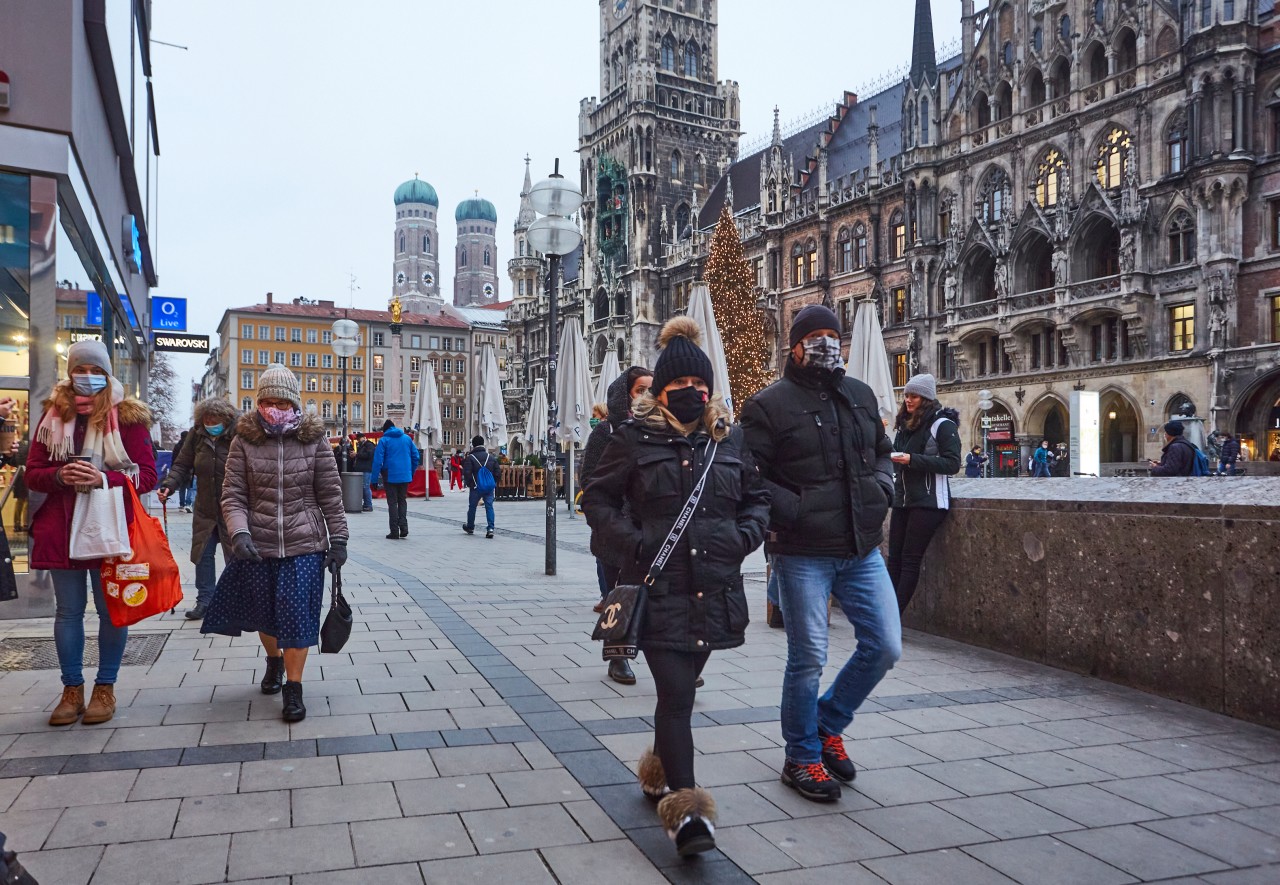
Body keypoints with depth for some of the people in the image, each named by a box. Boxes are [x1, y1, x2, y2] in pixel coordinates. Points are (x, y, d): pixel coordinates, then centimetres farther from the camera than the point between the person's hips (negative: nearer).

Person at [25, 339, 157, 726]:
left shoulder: (127, 416, -2)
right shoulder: (54, 415, 7)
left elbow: (147, 475, -6)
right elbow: (33, 473, 7)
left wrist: (104, 479, -21)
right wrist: (59, 476, -15)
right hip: (62, 530, 3)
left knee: (111, 610, 4)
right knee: (68, 611, 9)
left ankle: (105, 688, 17)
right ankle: (72, 690, 20)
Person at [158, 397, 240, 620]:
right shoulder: (196, 435, 1)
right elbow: (182, 465, 5)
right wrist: (169, 486, -12)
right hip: (205, 508, 5)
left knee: (235, 556, 4)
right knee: (203, 554, 9)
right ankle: (204, 600, 22)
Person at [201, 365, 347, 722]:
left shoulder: (314, 440, -1)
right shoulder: (245, 441, 1)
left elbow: (331, 496, 2)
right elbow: (232, 495, -2)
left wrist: (338, 539, 0)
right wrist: (239, 533, -19)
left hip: (304, 545, -2)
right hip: (257, 545, 2)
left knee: (297, 614, -5)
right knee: (263, 612, 15)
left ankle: (293, 688, 8)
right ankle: (274, 659, 45)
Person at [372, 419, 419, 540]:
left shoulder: (384, 440, -5)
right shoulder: (407, 438, 6)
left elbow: (378, 460, -11)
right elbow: (415, 456, 7)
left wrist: (375, 477, -7)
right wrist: (411, 472, 16)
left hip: (390, 476, -3)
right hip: (405, 476, 3)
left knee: (392, 503, 4)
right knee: (402, 500, 15)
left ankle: (394, 531, 3)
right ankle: (403, 527, 1)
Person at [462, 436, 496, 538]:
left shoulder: (470, 457, -8)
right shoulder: (490, 457, 5)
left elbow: (466, 472, -15)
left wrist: (467, 483, 0)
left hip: (476, 487, -2)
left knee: (472, 507, 15)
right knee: (489, 507, 0)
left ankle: (470, 527, 29)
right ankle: (490, 528, -13)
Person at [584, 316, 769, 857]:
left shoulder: (730, 438, 8)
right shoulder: (635, 437, -2)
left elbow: (757, 497, 18)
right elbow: (598, 497, 3)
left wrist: (745, 535, 0)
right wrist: (632, 542, -10)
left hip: (715, 588, 4)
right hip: (658, 587, -4)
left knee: (680, 689, 17)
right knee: (676, 694, -9)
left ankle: (661, 776, 39)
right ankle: (685, 809, -3)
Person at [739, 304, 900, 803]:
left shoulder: (860, 396, 14)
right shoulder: (770, 404, -5)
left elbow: (882, 453, 25)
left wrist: (882, 489, 5)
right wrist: (794, 511, -18)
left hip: (862, 550, 6)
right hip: (803, 554, -6)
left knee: (885, 646, 6)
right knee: (808, 658, 1)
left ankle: (827, 725, 29)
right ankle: (802, 758, 21)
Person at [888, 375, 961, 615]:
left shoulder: (943, 424, -6)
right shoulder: (905, 424, 16)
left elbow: (953, 464, -13)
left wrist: (913, 460, -20)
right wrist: (892, 457, 3)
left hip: (928, 502, -7)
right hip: (902, 499, 7)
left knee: (910, 560, -7)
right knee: (894, 558, 1)